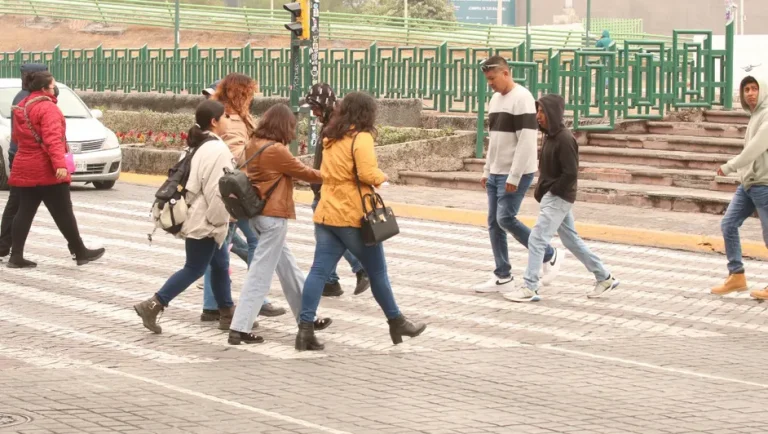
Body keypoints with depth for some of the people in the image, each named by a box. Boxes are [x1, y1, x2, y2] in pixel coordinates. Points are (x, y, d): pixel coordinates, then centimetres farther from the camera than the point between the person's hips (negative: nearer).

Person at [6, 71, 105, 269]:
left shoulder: (21, 108, 14)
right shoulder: (48, 108, -15)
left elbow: (17, 136, 22)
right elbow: (52, 138, -25)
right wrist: (60, 164, -31)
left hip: (24, 169, 8)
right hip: (47, 171, -8)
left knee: (25, 212, 6)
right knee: (63, 213, 1)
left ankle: (16, 256, 0)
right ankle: (80, 252, 10)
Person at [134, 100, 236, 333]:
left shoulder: (201, 145, 12)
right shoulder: (217, 149, -20)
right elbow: (217, 191, -24)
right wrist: (219, 220, -15)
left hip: (203, 219, 10)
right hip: (205, 222, -10)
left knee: (220, 265, 16)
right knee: (194, 269, -3)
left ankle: (227, 313, 22)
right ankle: (152, 306, -5)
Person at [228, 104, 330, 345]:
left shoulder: (254, 146, 6)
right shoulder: (276, 150, -17)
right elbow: (305, 173, -7)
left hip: (258, 212, 9)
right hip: (273, 216, -9)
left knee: (287, 267, 18)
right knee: (261, 273, -6)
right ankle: (239, 329, -7)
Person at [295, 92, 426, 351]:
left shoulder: (330, 138, 14)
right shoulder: (361, 138, -11)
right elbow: (367, 173, -21)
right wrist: (381, 177, -1)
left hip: (326, 214, 7)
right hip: (353, 216, -7)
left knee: (319, 271, 0)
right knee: (377, 272, 9)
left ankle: (305, 328, -8)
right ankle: (396, 322, 22)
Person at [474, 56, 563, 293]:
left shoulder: (522, 98, -15)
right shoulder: (496, 98, 14)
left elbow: (526, 141, -20)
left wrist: (514, 177, -21)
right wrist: (487, 171, 18)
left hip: (515, 174, -9)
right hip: (496, 174, 9)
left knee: (505, 219, -12)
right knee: (494, 223, 6)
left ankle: (549, 256, 4)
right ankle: (503, 278, 11)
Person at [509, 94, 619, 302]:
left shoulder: (564, 139, -18)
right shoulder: (550, 136, 10)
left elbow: (571, 173, -22)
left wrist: (551, 192, -16)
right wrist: (540, 190, 7)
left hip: (558, 199, -10)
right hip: (552, 197, 10)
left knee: (537, 239, -11)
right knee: (571, 240, 16)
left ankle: (529, 289, -9)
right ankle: (604, 278, 24)